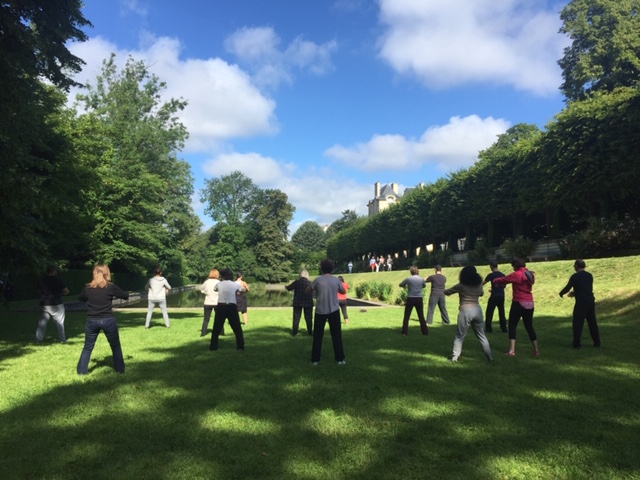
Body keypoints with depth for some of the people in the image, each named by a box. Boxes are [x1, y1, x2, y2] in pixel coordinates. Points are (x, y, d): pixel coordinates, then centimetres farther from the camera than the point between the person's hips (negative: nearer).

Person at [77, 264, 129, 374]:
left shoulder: (88, 287, -1)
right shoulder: (111, 287, -9)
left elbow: (81, 298, 19)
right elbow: (126, 296, 2)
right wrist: (114, 293, 18)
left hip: (92, 321, 2)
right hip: (108, 320, -2)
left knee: (88, 347, 17)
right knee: (116, 346, 14)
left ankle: (82, 370, 18)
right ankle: (120, 369, 18)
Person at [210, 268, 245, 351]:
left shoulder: (219, 284, 4)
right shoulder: (236, 284, 5)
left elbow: (214, 289, 27)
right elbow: (243, 289, 25)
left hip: (221, 307, 0)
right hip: (232, 307, 0)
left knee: (216, 328, 11)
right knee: (237, 328, 11)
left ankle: (213, 346, 12)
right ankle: (240, 346, 11)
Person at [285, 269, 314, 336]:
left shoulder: (296, 282, -7)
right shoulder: (310, 283, -7)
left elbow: (289, 288, 8)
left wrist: (286, 286, 29)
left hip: (297, 303, 0)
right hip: (308, 303, 0)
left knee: (296, 318, 9)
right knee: (308, 318, 9)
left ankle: (294, 332, 11)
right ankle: (310, 332, 13)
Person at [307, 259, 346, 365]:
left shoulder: (318, 280, -7)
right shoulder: (336, 280, -2)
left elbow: (308, 291, 4)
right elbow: (343, 291, 14)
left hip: (320, 311, -1)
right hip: (334, 311, 1)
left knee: (318, 335, 8)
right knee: (336, 335, 9)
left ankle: (315, 359, 10)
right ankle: (340, 359, 11)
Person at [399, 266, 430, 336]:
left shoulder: (408, 279, -8)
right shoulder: (421, 279, 0)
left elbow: (401, 285, 5)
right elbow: (424, 286, 21)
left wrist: (406, 286, 24)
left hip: (410, 299, -2)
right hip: (419, 299, 2)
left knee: (406, 316, 5)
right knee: (421, 316, 11)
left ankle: (405, 332, 1)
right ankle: (425, 332, 14)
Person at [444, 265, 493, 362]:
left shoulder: (461, 286, -4)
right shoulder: (479, 285, 7)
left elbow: (446, 292, 6)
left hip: (465, 310, -3)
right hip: (477, 310, 4)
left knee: (460, 336, 6)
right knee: (481, 335, 14)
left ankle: (455, 357, 5)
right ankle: (490, 357, 14)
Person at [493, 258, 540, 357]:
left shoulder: (517, 274, -11)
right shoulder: (530, 274, 10)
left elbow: (503, 280, -5)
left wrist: (495, 281, 14)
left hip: (519, 303, -7)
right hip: (529, 303, 7)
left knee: (512, 326, 0)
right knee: (529, 327, 15)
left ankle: (512, 350, -7)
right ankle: (536, 350, 18)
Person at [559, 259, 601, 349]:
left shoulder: (575, 276, -12)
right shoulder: (590, 276, 9)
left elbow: (567, 288, -9)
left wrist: (561, 293, 12)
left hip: (581, 302, -6)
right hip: (591, 301, 6)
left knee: (578, 323, 3)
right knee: (592, 322, 15)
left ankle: (577, 344, 5)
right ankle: (597, 342, 20)